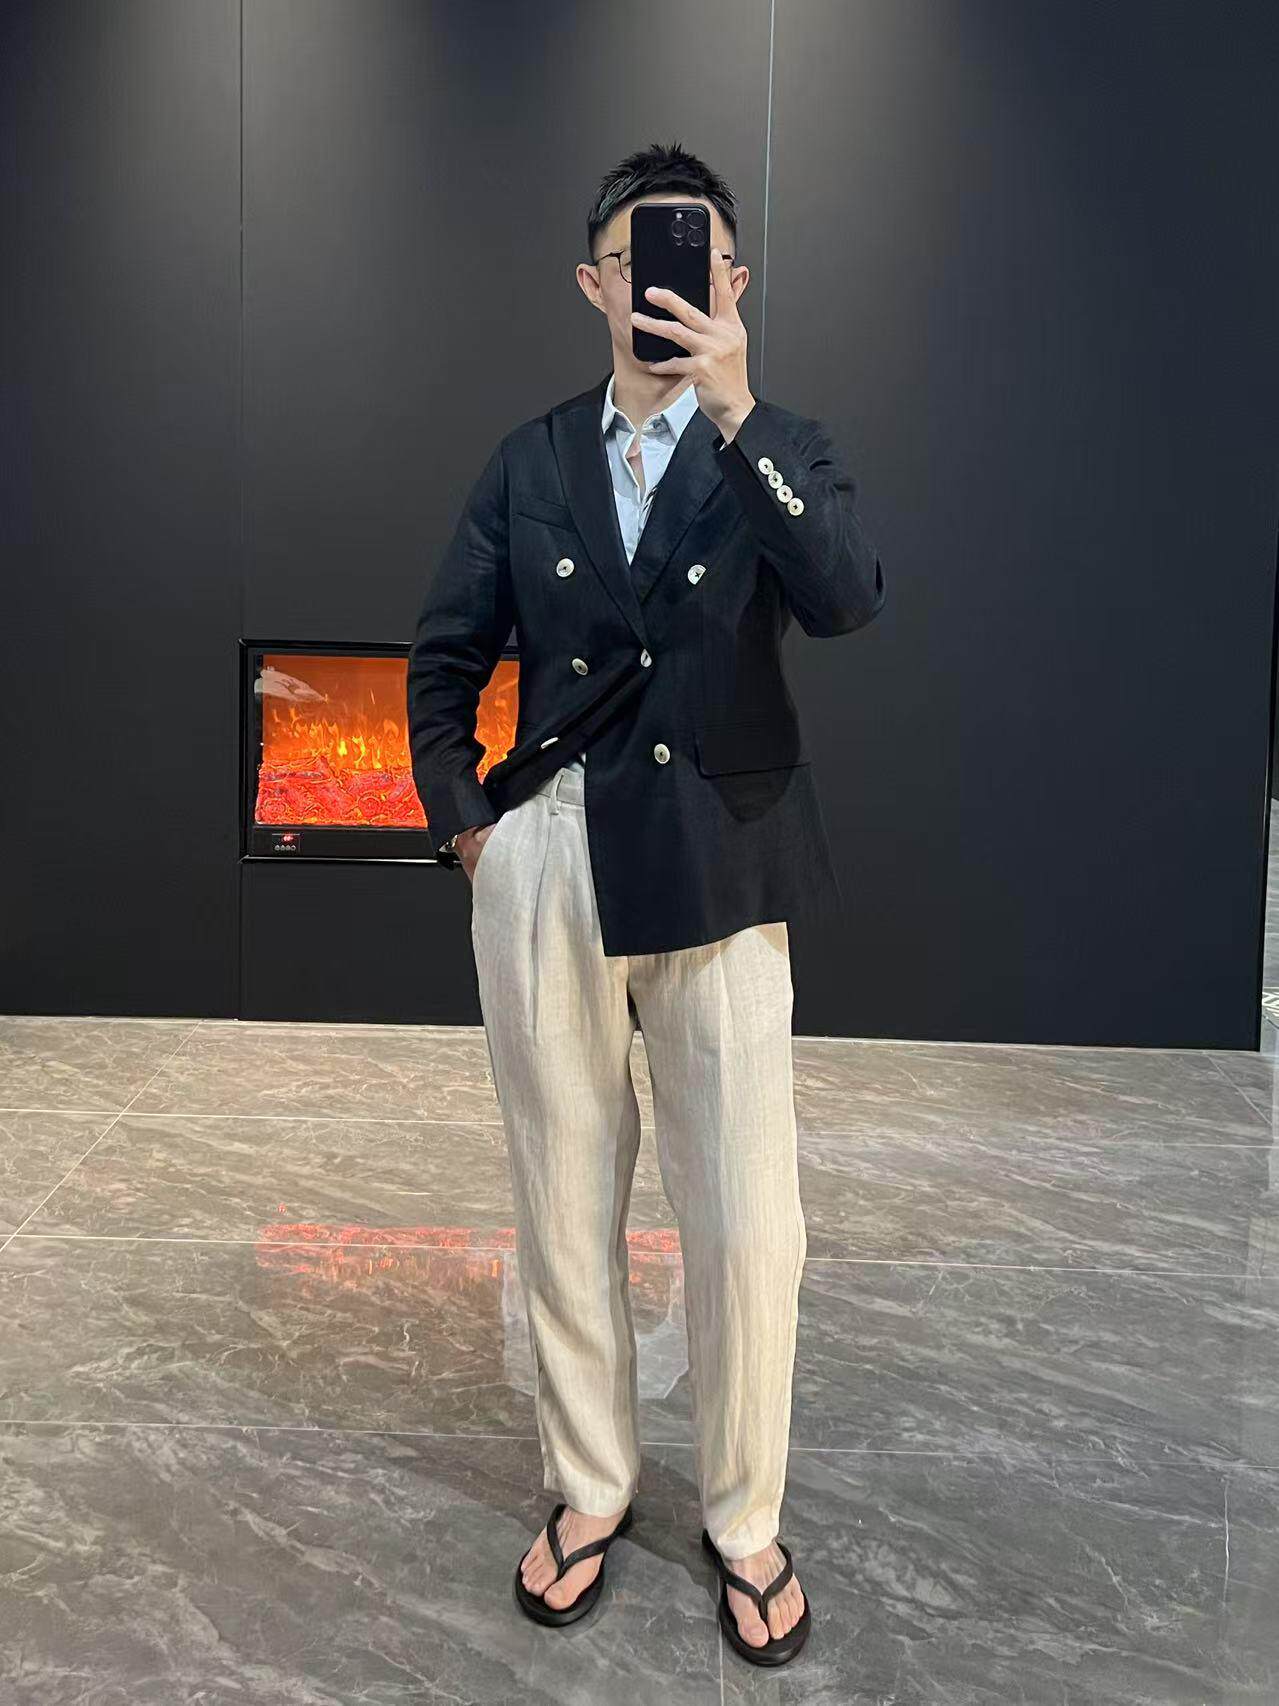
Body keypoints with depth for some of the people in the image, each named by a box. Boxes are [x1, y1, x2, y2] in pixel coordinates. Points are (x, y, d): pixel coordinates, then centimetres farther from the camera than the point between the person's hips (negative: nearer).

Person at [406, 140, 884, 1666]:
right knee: (564, 1208, 12)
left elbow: (847, 598, -18)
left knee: (749, 1228, -1)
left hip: (713, 877, -2)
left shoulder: (778, 450, 3)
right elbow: (444, 657, 14)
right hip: (545, 868, 2)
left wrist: (734, 414, -27)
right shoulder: (529, 462, 9)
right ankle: (589, 1488, 31)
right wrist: (462, 825, 4)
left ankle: (744, 1520, 20)